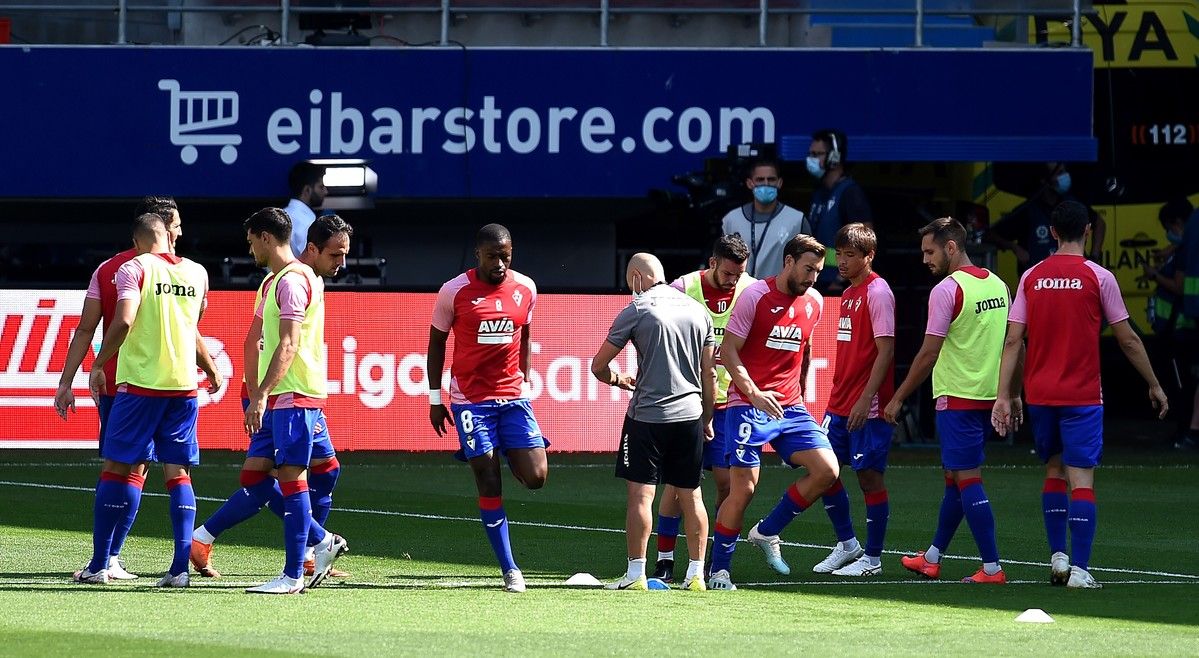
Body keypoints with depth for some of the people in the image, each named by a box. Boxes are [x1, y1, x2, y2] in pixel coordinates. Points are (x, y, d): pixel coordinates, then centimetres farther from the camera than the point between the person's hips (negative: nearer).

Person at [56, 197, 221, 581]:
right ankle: (110, 559, -7)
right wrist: (212, 372, 10)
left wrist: (67, 382, 4)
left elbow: (85, 330, 3)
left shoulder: (107, 270, 8)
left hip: (110, 383, 5)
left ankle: (104, 559, 15)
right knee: (136, 469, -1)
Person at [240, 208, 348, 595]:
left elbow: (288, 345, -21)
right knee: (254, 479, 8)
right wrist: (257, 395, 20)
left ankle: (293, 576, -7)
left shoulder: (293, 280, -13)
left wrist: (261, 394, -26)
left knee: (291, 477, -8)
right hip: (276, 399, 10)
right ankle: (322, 541, 16)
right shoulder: (272, 281, 19)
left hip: (295, 395, -10)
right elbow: (255, 342, 24)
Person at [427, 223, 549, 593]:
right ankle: (510, 570, 2)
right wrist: (435, 399, 4)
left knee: (535, 477, -8)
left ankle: (509, 457, 29)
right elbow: (436, 342, 4)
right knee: (488, 484, -4)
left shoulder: (525, 289, 3)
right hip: (471, 399, -3)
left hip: (513, 397, 3)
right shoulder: (455, 292, -6)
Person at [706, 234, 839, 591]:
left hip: (790, 407, 6)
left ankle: (767, 532, 8)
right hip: (748, 405, -6)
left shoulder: (814, 302, 8)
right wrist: (754, 393, -22)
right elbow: (728, 350, -10)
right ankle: (719, 571, 6)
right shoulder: (755, 296, -9)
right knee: (743, 488, -9)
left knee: (826, 470, -10)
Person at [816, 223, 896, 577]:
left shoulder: (877, 292, -11)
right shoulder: (849, 293, 15)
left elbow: (885, 351, -17)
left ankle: (872, 558, 6)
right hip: (840, 403, 9)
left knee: (869, 477, -2)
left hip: (868, 407, -9)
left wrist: (866, 399, -21)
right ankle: (847, 545, 23)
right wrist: (840, 396, 20)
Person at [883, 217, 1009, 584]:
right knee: (954, 477, 17)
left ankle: (992, 568, -9)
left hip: (958, 399, -8)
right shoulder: (998, 285, 10)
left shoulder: (947, 289, -13)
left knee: (966, 479, -5)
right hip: (989, 397, 8)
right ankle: (932, 559, 26)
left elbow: (929, 353, -14)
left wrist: (898, 399, -7)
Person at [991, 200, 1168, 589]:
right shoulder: (1098, 278, -5)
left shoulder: (1032, 277, 4)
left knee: (1054, 471, 19)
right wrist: (1154, 385, 11)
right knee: (1082, 480, -3)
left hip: (1039, 393, 4)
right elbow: (1127, 340, -1)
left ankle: (1057, 557, 15)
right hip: (1082, 395, -4)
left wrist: (1005, 395, 4)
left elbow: (1013, 341, 1)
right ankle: (1079, 570, -9)